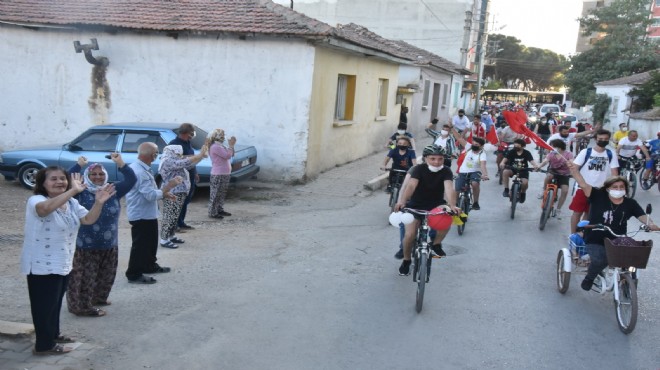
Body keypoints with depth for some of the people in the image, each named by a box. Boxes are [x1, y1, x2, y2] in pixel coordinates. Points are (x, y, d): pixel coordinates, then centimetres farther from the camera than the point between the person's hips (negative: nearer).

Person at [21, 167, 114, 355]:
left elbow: (88, 219, -4)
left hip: (63, 264, 8)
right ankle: (44, 345, 12)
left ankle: (53, 334, 38)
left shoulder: (72, 203, 6)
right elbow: (46, 208, -45)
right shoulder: (35, 200, -21)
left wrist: (99, 202, -22)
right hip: (42, 265, -8)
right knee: (45, 304, 0)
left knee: (55, 302, 22)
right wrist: (73, 190, -48)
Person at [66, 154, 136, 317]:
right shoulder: (81, 192, -7)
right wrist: (79, 165, -22)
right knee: (85, 277, 0)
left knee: (106, 276, 19)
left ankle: (98, 298, 40)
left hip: (110, 245, 5)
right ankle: (81, 306, 12)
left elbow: (131, 180, -7)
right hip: (86, 246, -5)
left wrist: (120, 163, -16)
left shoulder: (113, 190, 1)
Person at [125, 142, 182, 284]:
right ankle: (134, 275, 10)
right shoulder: (140, 172, -27)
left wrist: (163, 193, 8)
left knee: (150, 242, 23)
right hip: (142, 215, -10)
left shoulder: (138, 167, 7)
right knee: (140, 245, 0)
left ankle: (150, 266, 37)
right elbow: (151, 195, -28)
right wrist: (168, 186, -20)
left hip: (146, 214, 10)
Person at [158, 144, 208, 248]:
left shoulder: (174, 161, 14)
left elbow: (189, 165, 15)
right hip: (172, 194, -11)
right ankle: (164, 240, -2)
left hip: (179, 193, 11)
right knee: (169, 217, -6)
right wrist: (200, 155, -23)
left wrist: (201, 155, 4)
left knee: (174, 216, 17)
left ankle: (172, 236, 27)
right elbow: (185, 162, -27)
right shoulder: (168, 162, -18)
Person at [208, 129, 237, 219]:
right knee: (215, 194, -5)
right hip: (218, 175, -10)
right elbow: (227, 155, -22)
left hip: (225, 174, 10)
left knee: (222, 194, 17)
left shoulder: (221, 145, 15)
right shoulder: (215, 147, -16)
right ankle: (212, 212, -1)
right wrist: (231, 145, -13)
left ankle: (220, 210, 27)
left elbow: (230, 155, 18)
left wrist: (231, 145, 6)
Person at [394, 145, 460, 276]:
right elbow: (411, 185, -33)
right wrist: (402, 201, -51)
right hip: (416, 205, -1)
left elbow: (448, 188, -30)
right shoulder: (419, 169, -17)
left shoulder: (446, 171, -14)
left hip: (436, 205, 1)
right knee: (410, 234, -17)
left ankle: (436, 243, -3)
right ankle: (406, 260, 12)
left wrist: (452, 205, -50)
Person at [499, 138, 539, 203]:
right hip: (513, 169, 1)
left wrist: (536, 165, -46)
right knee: (505, 172, -32)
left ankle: (522, 193, 11)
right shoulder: (512, 152, -8)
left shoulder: (526, 153, -11)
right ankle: (506, 189, -18)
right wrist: (502, 163, -43)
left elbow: (532, 161, -24)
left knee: (525, 183, -26)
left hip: (523, 170, -1)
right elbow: (505, 159, -19)